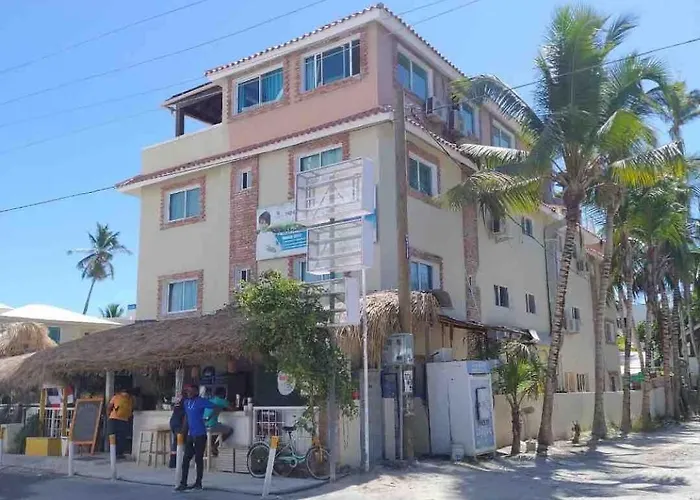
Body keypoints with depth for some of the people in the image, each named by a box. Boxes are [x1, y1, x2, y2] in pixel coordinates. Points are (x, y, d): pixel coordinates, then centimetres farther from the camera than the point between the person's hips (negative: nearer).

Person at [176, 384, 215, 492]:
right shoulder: (186, 402, 12)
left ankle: (198, 483, 11)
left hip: (200, 434, -7)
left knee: (198, 459, 1)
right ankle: (183, 483, 9)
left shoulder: (201, 401, -11)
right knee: (186, 459, 4)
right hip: (190, 435, 7)